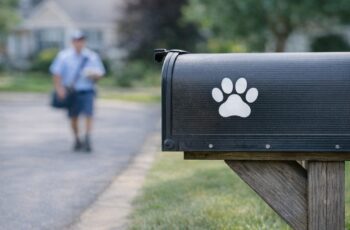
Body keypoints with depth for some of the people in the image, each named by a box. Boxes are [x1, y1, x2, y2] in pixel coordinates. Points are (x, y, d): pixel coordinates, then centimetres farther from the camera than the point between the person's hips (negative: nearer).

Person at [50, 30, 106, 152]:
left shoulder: (92, 56, 5)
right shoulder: (64, 56, 4)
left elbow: (100, 73, 9)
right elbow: (56, 73, 4)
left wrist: (94, 75, -14)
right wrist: (59, 88, -8)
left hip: (87, 91, -1)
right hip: (70, 92, 1)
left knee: (88, 114, -15)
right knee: (73, 117, 7)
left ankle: (87, 139, -16)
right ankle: (77, 140, 23)